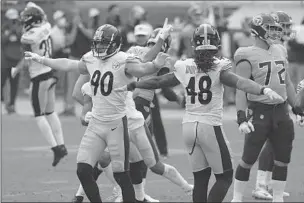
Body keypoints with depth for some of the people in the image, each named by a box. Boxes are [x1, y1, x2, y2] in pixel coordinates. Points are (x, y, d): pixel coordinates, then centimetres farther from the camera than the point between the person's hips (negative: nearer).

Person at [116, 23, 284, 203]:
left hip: (189, 126, 5)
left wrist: (131, 86, 27)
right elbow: (239, 82, -26)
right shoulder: (219, 68, -10)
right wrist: (265, 90, -38)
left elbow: (158, 81, 12)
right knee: (225, 177, 6)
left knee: (201, 177, 13)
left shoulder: (185, 67, 3)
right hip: (211, 126, -5)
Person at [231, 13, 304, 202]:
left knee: (283, 159, 9)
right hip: (259, 112, -6)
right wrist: (241, 117, -20)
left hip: (281, 111, 6)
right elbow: (241, 89, -11)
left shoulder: (281, 52, 11)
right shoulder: (248, 56, -9)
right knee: (249, 159, -2)